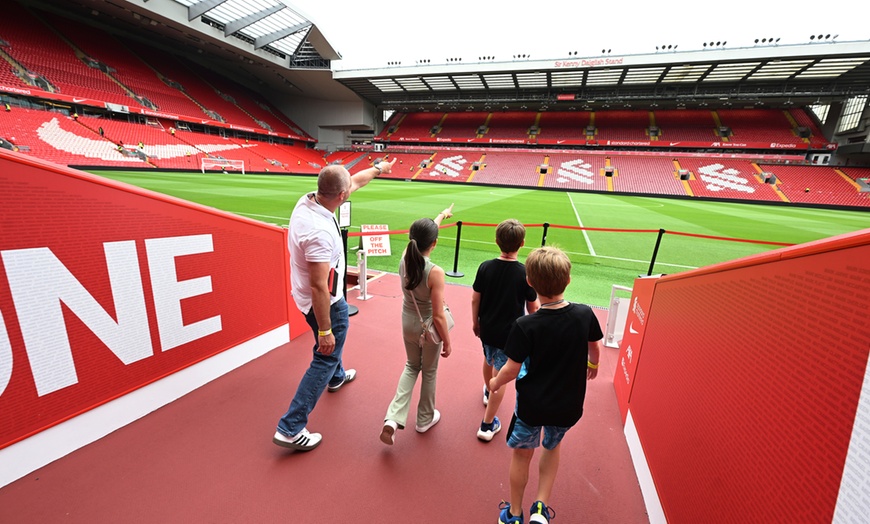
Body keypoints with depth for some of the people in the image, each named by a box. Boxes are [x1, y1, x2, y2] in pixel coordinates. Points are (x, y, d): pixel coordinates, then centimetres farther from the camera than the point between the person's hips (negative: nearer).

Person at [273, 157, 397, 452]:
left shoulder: (308, 200, -9)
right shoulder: (320, 231, -35)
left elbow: (355, 182, 8)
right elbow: (319, 287, -31)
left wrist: (378, 169, 22)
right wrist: (325, 331, -23)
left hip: (306, 296, 10)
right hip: (325, 303, -10)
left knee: (331, 347, 32)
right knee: (325, 358, 6)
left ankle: (336, 377, 60)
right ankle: (290, 428, 16)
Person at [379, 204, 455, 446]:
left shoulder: (404, 258, -13)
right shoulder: (435, 272, -29)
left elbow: (424, 232, 7)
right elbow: (438, 316, -23)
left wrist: (442, 215, 22)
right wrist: (447, 342, -8)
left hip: (408, 324, 5)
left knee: (412, 366, 28)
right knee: (429, 372, 21)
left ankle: (393, 418, 18)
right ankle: (425, 419, 43)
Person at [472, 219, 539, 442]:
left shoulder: (485, 267, -12)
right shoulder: (525, 273, -19)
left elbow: (475, 299, -3)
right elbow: (532, 308, -9)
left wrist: (475, 322, 12)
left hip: (486, 329, 4)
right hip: (510, 334, -4)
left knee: (488, 361, 29)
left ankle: (488, 392, 57)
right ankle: (487, 425, 18)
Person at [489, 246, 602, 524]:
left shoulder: (524, 326, -27)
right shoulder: (585, 314, -16)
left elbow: (512, 369, -19)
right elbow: (594, 347, 4)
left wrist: (495, 383, 2)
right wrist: (593, 365, 26)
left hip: (531, 404, -3)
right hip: (569, 406, 3)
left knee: (521, 455, 21)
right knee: (552, 447, 31)